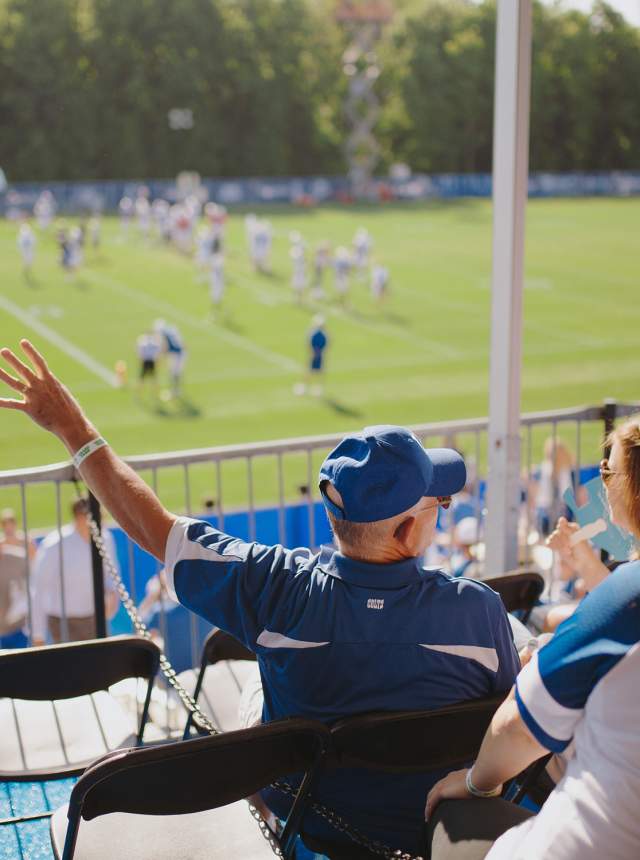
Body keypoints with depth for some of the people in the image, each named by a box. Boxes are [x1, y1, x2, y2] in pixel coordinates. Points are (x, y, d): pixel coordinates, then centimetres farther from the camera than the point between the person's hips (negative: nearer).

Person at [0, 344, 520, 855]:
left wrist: (71, 427, -7)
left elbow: (154, 527, -17)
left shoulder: (281, 588, -28)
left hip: (307, 831, 1)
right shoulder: (478, 611, -28)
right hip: (439, 832, 0)